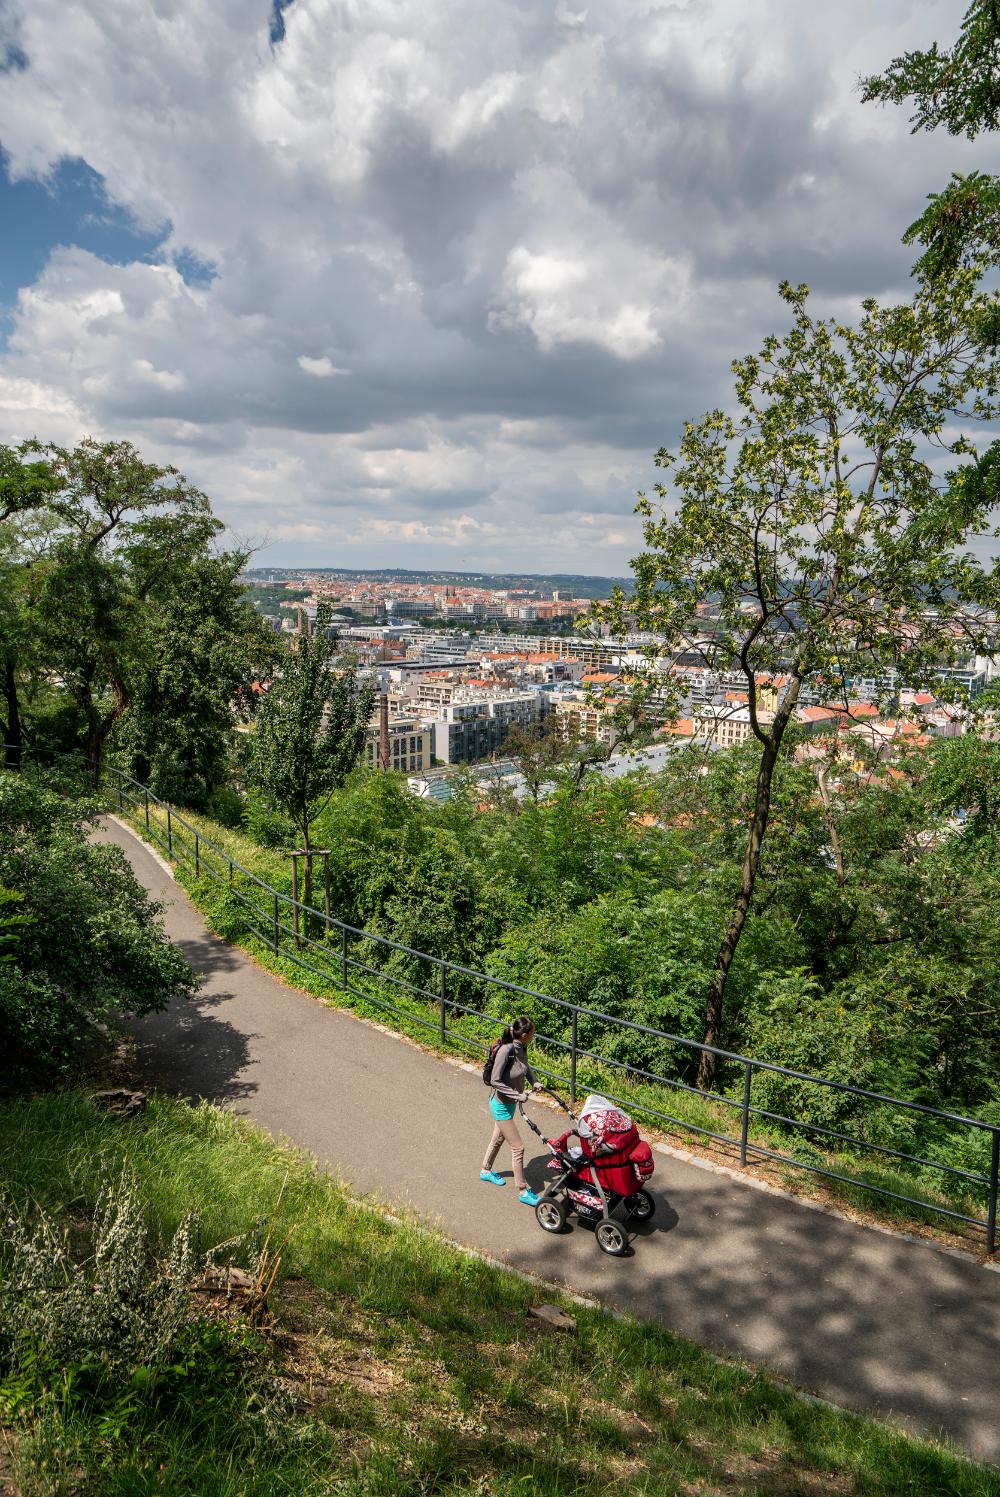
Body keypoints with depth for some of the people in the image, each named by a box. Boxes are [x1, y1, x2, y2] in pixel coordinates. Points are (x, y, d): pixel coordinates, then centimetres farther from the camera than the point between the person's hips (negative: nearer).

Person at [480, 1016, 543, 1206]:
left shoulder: (521, 1047, -7)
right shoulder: (506, 1051, -31)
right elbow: (495, 1081, -27)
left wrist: (534, 1082, -2)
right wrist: (517, 1095, -27)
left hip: (510, 1103, 8)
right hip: (501, 1105, -8)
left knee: (498, 1138, 27)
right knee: (517, 1147, -1)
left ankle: (486, 1171, 48)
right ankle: (523, 1191, 11)